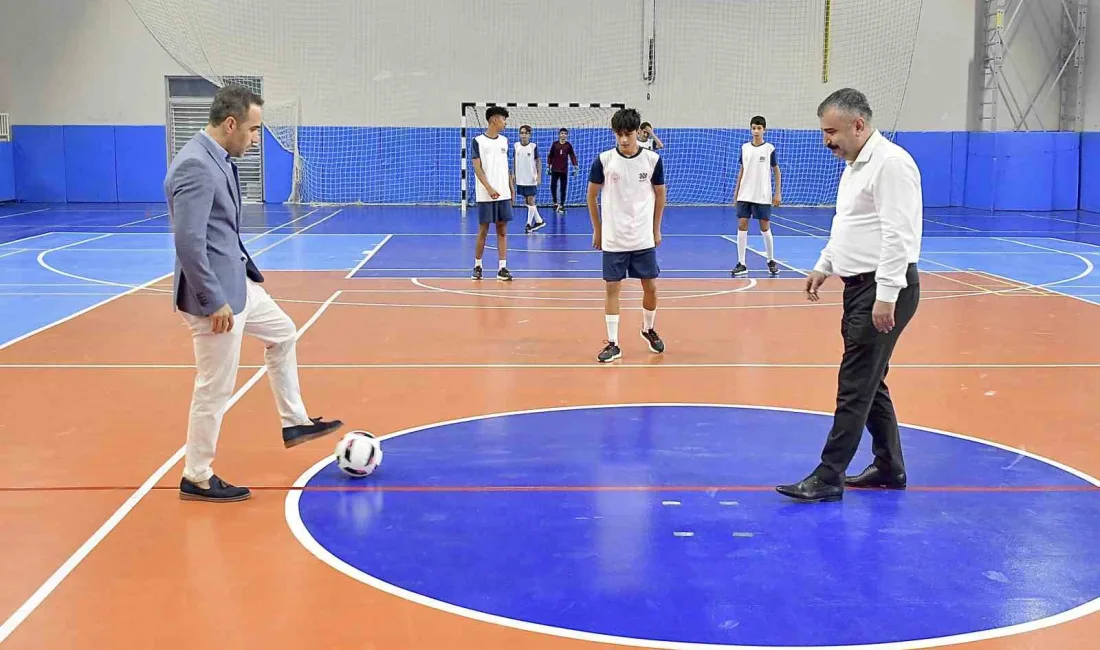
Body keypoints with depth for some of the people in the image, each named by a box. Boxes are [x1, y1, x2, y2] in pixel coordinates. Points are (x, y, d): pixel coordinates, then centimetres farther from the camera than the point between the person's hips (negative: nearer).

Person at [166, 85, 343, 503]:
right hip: (216, 294, -10)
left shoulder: (219, 160, 6)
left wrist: (245, 272, 20)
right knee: (215, 389, 1)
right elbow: (188, 243, -28)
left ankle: (295, 423, 38)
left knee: (283, 334, 26)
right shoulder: (196, 166, -24)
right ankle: (196, 479, 16)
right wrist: (215, 302, -24)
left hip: (236, 282, 10)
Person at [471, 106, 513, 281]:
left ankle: (502, 268, 3)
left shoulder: (504, 141, 12)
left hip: (504, 194, 4)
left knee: (502, 230, 2)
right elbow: (477, 167, -9)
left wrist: (511, 188, 11)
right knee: (483, 230, 2)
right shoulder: (478, 141, -4)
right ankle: (477, 266, 15)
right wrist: (489, 188, -18)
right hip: (485, 195, -4)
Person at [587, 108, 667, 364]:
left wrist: (656, 229, 9)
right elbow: (592, 195, 5)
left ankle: (648, 329, 32)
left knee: (650, 286, 6)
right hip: (613, 239, -1)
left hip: (644, 238, 1)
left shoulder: (652, 159, -4)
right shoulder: (604, 160, -6)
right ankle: (613, 344, 7)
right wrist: (597, 230, 7)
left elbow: (660, 194, 9)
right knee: (611, 288, 0)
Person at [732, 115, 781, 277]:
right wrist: (736, 191, 10)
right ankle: (741, 264, 1)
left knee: (765, 228, 2)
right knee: (742, 226, -3)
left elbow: (776, 171, 2)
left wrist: (778, 193, -3)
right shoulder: (744, 147, 6)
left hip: (763, 196, -3)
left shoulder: (769, 148, -2)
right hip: (745, 195, 3)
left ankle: (771, 261, 19)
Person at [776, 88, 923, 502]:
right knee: (869, 382, 15)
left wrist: (886, 296, -25)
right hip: (859, 285, 10)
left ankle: (828, 477, -2)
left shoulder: (890, 163, -16)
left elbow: (897, 235, -23)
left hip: (884, 290, -10)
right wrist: (824, 266, 22)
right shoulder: (855, 165, 16)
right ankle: (889, 467, 26)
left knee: (855, 385, -6)